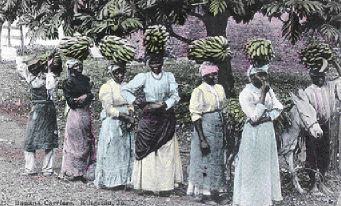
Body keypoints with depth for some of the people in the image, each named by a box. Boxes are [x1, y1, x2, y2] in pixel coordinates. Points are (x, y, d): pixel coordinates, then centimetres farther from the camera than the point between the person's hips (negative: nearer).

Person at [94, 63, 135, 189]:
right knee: (111, 152, 0)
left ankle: (123, 179, 15)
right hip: (111, 123, -6)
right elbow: (109, 109, -14)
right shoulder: (107, 87, -8)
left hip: (126, 125, 6)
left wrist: (130, 118, -6)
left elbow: (130, 105, 13)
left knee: (125, 152, 7)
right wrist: (126, 117, -18)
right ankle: (108, 180, 9)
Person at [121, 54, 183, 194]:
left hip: (166, 118, 1)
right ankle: (145, 183, 6)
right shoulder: (143, 77, -2)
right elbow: (125, 90, -3)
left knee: (165, 151, 2)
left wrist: (162, 105, -17)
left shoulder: (169, 77, 2)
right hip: (148, 118, -1)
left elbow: (175, 96, -4)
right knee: (146, 150, -2)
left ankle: (164, 185, 9)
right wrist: (135, 101, -16)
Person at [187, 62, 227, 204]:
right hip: (205, 127, -7)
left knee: (217, 160, 12)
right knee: (204, 160, 2)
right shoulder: (199, 91, -13)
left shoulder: (219, 88, 6)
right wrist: (202, 139, -20)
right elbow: (195, 116, -16)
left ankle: (214, 191, 22)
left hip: (219, 127, 7)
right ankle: (203, 193, 13)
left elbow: (224, 109, 13)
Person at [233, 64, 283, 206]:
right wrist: (263, 95, -23)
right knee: (252, 167, 0)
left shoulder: (268, 90, 5)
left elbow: (278, 107, 3)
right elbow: (254, 116, -22)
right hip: (253, 133, -6)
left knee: (267, 165, 13)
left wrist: (267, 118, -14)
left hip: (268, 131, 7)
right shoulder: (246, 94, -15)